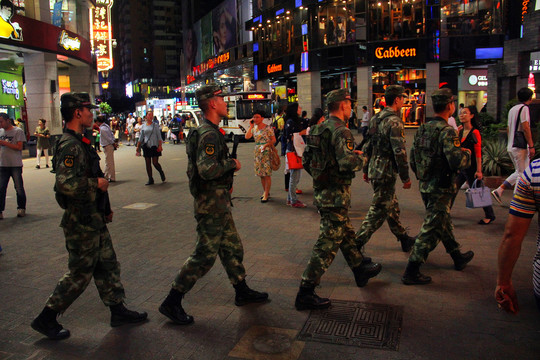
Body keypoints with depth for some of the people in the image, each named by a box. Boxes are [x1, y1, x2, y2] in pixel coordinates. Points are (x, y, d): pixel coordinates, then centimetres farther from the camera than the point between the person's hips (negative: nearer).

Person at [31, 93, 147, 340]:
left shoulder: (80, 143, 13)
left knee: (107, 265, 15)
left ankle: (118, 310, 26)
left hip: (94, 218, 10)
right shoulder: (70, 146, -20)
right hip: (81, 222, -10)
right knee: (80, 273, 1)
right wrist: (97, 184, -19)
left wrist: (105, 208, 22)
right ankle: (46, 318, 16)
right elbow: (66, 184, -32)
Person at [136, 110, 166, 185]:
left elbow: (159, 136, 0)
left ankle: (161, 173, 22)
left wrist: (160, 145, -10)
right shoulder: (143, 126, 10)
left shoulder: (155, 125, 3)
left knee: (155, 163, -7)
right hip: (146, 146, 3)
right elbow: (141, 137, 15)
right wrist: (138, 146, 10)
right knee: (148, 164, 2)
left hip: (154, 146, -3)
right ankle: (150, 180, 10)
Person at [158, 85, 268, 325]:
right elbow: (207, 169, -31)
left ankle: (242, 292, 33)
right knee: (205, 256, -3)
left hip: (219, 201, 11)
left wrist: (226, 182, 16)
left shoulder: (209, 131, 14)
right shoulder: (208, 134, -20)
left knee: (232, 248, 18)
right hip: (211, 203, -11)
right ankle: (171, 303, 7)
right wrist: (232, 164, -16)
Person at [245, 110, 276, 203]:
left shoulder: (267, 128, -6)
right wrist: (251, 126, -5)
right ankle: (265, 192, 23)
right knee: (261, 174, 11)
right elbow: (247, 137, -2)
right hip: (257, 152, 6)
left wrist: (266, 145, -21)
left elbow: (274, 140, -7)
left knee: (267, 174, -6)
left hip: (266, 152, -6)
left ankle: (266, 195, -3)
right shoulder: (254, 128, 11)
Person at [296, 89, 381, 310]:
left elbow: (306, 161, 14)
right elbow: (348, 163, -29)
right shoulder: (341, 131, -18)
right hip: (336, 194, -10)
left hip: (321, 191, 10)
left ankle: (360, 271, 43)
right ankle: (305, 294, 3)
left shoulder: (317, 130, 10)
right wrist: (360, 157, -9)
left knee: (346, 234, 24)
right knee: (327, 244, -3)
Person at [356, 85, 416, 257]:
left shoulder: (375, 119, 10)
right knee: (378, 212, -3)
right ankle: (356, 245, -1)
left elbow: (367, 146, 15)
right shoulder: (394, 121, -17)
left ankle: (404, 239, 35)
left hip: (374, 170, 9)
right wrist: (406, 177, -13)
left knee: (392, 207, 20)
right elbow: (399, 152, -20)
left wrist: (366, 169, 22)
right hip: (386, 173, -9)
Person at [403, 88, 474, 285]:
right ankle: (411, 272, 2)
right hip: (441, 189, -9)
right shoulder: (447, 131, -19)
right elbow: (457, 161, -28)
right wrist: (466, 153, -6)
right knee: (431, 230, -2)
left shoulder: (422, 128, 6)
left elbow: (413, 159, 12)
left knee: (444, 222, 23)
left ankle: (458, 257, 42)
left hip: (425, 186, 9)